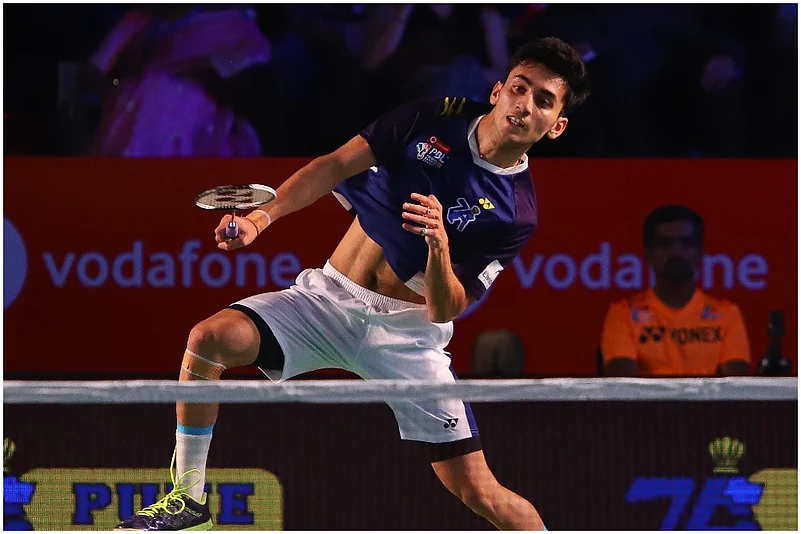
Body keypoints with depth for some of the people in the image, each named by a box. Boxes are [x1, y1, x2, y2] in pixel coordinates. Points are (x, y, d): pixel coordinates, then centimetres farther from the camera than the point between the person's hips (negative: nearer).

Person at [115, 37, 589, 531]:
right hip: (330, 296, 2)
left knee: (479, 493, -11)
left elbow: (444, 310, -14)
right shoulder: (437, 118, -3)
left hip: (407, 331, -2)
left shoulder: (517, 213, -10)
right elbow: (336, 165, -2)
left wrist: (439, 244, -33)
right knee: (209, 338, -20)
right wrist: (262, 217, -15)